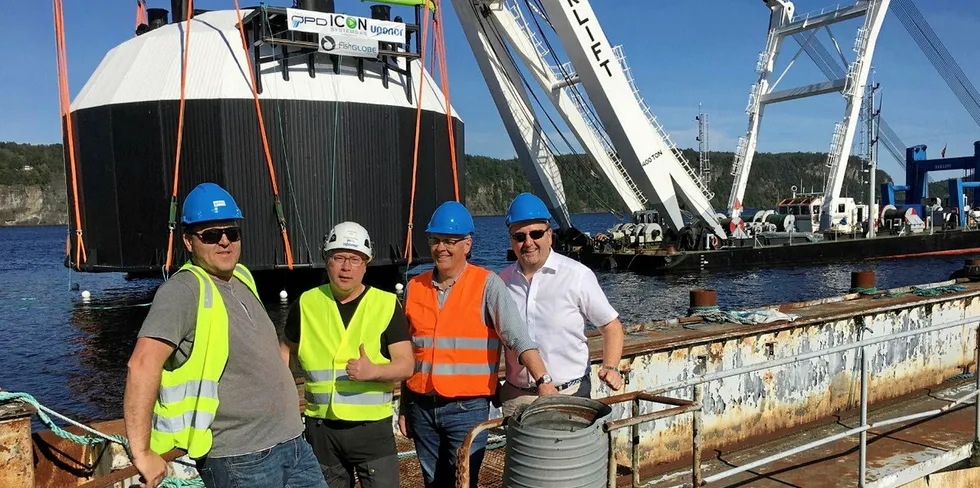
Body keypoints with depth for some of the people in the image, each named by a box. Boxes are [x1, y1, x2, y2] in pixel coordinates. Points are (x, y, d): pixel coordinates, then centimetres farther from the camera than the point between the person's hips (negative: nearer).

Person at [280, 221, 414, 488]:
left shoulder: (387, 305, -5)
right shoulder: (306, 303, 2)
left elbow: (406, 365, -9)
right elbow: (287, 349, 18)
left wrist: (373, 371, -28)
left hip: (373, 427, -2)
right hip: (321, 428, 3)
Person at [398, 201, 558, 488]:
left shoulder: (487, 284, -7)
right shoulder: (415, 287, 6)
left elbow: (517, 337, -16)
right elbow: (407, 352, 12)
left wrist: (543, 380, -29)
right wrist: (404, 407, 14)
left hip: (467, 409, -4)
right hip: (422, 407, 5)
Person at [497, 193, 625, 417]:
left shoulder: (577, 276, -4)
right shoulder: (503, 281, 6)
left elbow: (611, 326, 1)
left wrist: (610, 368, -14)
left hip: (568, 394, -3)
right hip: (515, 398, 3)